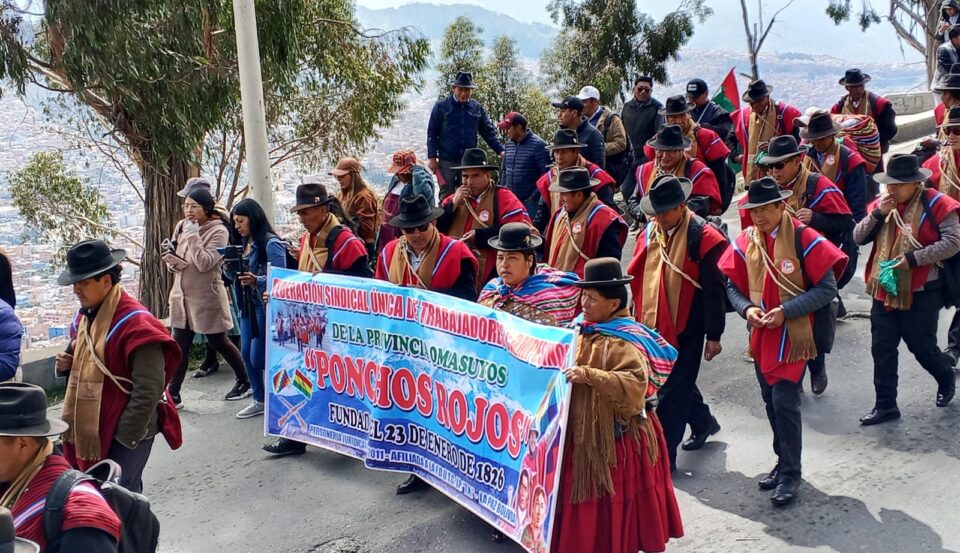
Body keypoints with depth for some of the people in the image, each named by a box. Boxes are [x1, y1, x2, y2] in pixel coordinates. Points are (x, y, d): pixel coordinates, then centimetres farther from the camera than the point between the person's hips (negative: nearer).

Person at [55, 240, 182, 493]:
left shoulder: (135, 323, -20)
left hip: (124, 433, -9)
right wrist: (66, 364, 3)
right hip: (91, 429, 9)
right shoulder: (84, 317, 8)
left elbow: (149, 390, -21)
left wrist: (126, 437, -19)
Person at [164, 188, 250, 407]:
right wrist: (172, 262, -10)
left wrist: (193, 236, -22)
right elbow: (172, 257, 12)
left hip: (207, 298, -5)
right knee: (179, 346, 3)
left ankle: (244, 382, 27)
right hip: (182, 296, 6)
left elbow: (204, 263, -22)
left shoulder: (218, 231, -13)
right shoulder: (181, 226, 6)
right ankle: (173, 394, 9)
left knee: (219, 342, 8)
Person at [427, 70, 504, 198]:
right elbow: (432, 133, -1)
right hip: (447, 161, -3)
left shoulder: (477, 108, 7)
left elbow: (489, 132, 9)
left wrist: (500, 151, -2)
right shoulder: (441, 107, -1)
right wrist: (432, 157, -7)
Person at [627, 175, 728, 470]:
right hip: (652, 324, 7)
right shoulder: (649, 232, 5)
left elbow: (715, 290, -12)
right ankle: (704, 422, 46)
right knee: (679, 382, 22)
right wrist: (636, 318, 15)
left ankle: (664, 455, 7)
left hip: (685, 328, -7)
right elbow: (637, 277, 14)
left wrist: (714, 335, -11)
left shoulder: (702, 237, -14)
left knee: (672, 390, -1)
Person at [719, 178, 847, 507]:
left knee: (785, 402, -8)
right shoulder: (744, 242, 1)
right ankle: (783, 462, 30)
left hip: (793, 335, -5)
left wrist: (786, 311, -21)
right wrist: (746, 309, -12)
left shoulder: (803, 239, -12)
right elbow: (732, 286, 9)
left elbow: (827, 289, -12)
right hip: (760, 335, 5)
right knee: (771, 402, 13)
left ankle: (790, 474, 4)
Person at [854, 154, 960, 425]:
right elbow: (858, 237, 4)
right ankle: (885, 405, 15)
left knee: (923, 347, 7)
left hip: (921, 293, -5)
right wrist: (877, 214, -13)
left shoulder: (936, 204, -11)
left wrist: (914, 258, -23)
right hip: (884, 291, 5)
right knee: (882, 349, 6)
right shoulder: (882, 204, 7)